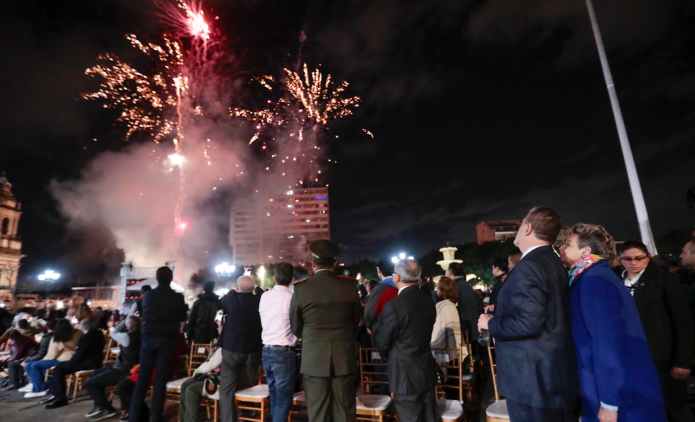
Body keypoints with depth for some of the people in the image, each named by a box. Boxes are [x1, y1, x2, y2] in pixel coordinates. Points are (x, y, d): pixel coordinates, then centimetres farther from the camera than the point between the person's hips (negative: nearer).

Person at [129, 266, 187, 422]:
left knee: (143, 378, 8)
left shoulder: (147, 295, 0)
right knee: (160, 379, 4)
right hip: (167, 340, -2)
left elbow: (142, 315, 15)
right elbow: (183, 317, 6)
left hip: (148, 338, 2)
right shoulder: (178, 297, -6)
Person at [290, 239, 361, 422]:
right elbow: (355, 321, 6)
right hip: (345, 358, 1)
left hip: (314, 359, -1)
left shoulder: (300, 288, -9)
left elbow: (296, 328, 2)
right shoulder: (351, 285, -7)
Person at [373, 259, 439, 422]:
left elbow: (382, 341, -13)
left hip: (405, 374, -7)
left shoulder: (394, 305, -23)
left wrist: (375, 328, 8)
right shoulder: (429, 302, 0)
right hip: (427, 371, 7)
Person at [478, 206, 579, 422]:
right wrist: (501, 311, 18)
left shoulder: (528, 266, -21)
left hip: (534, 382, -9)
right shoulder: (553, 263, 9)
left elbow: (527, 323, -28)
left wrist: (490, 323, -11)